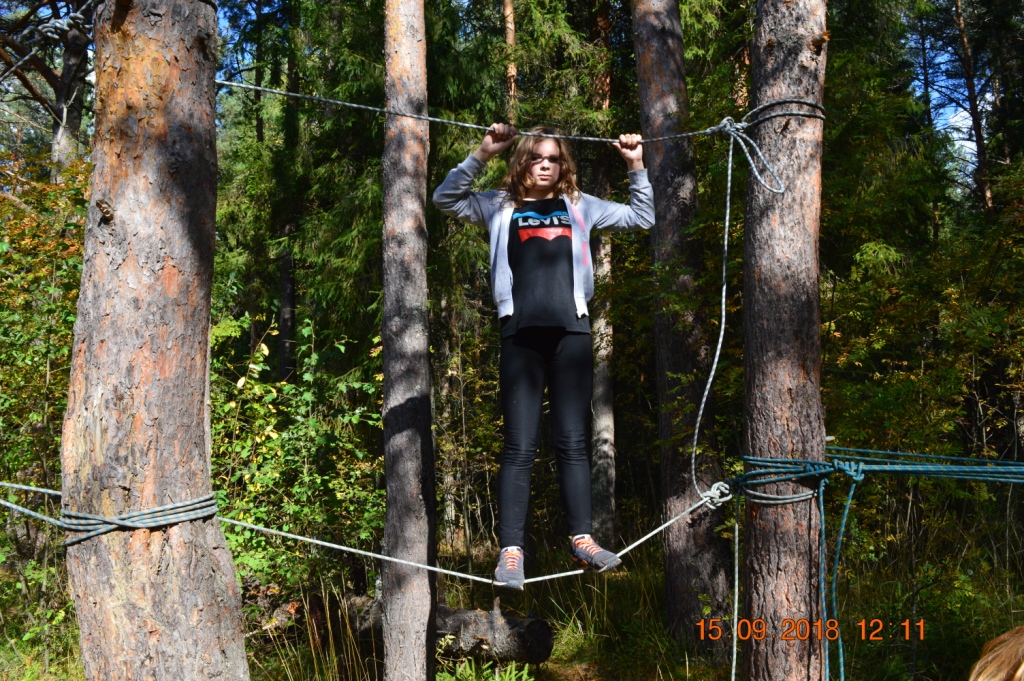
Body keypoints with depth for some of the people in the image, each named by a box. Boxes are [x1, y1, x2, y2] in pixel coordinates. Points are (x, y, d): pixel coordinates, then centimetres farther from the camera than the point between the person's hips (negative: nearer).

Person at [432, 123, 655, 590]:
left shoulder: (579, 206, 18)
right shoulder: (501, 207, 14)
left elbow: (641, 218, 23)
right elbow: (446, 199, 3)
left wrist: (637, 168, 13)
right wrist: (482, 154, -4)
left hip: (571, 332, 2)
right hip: (521, 335, -1)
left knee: (572, 442, 4)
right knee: (519, 447, -2)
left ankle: (581, 539, 10)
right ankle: (510, 550, 0)